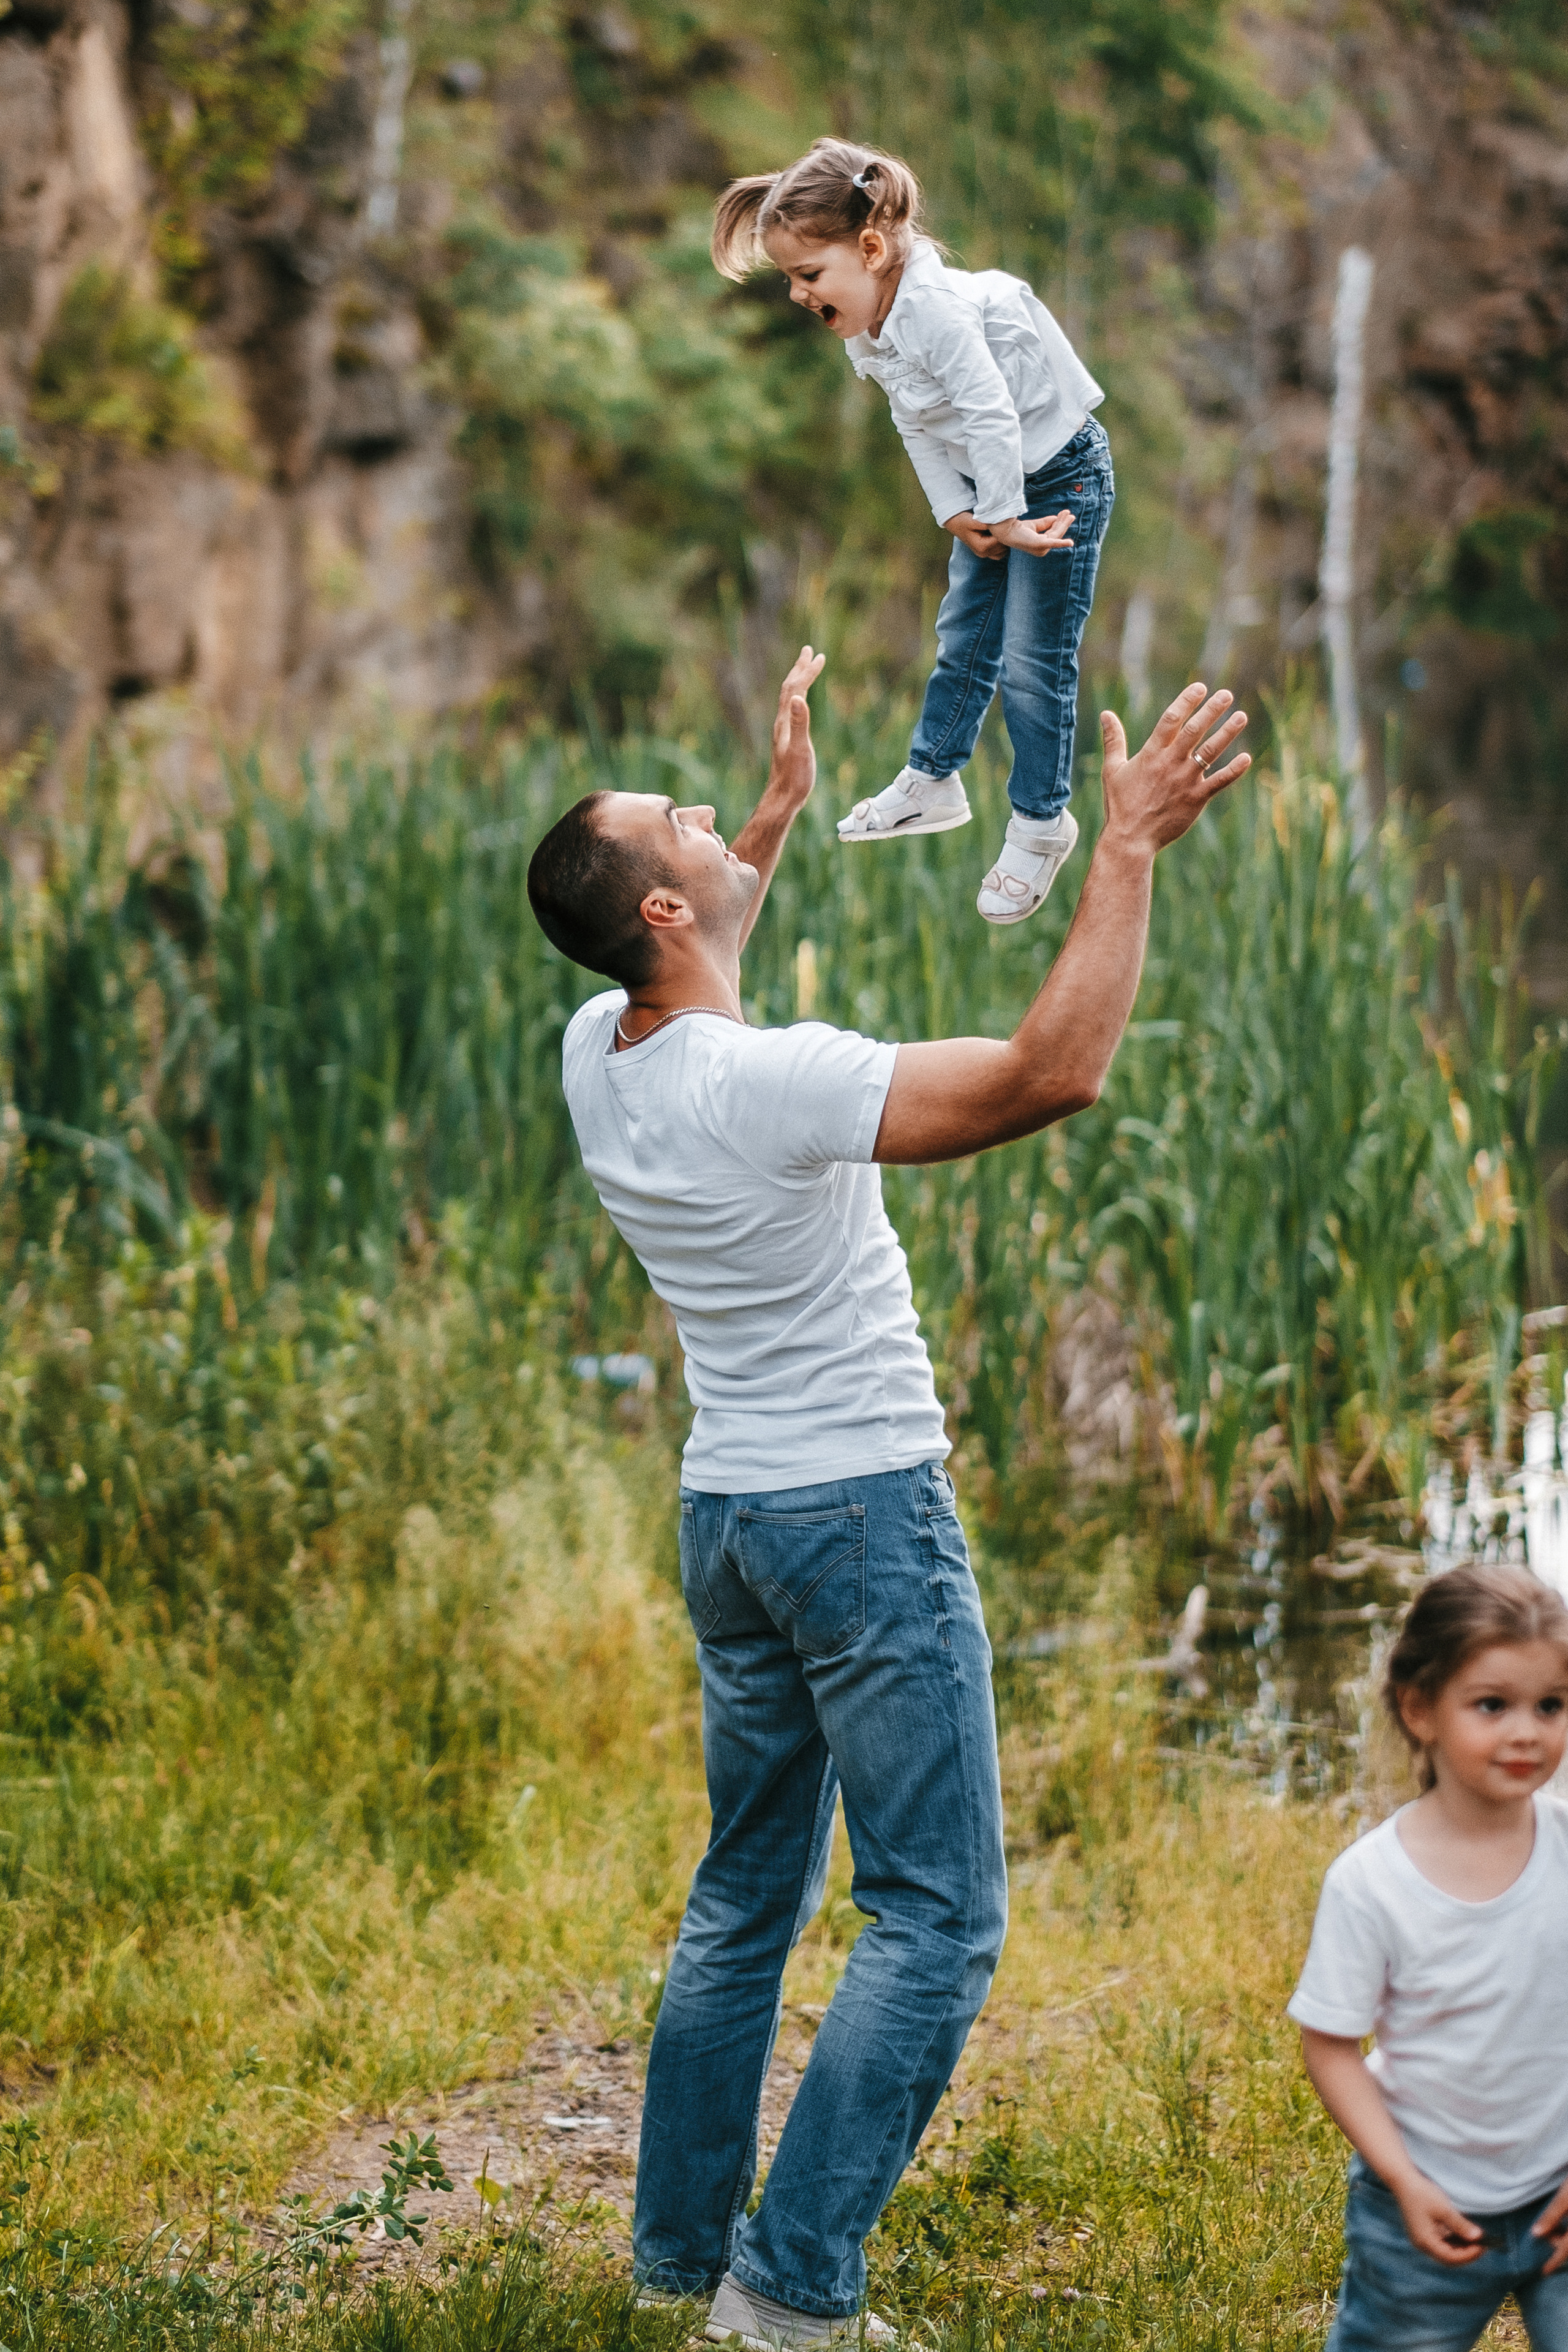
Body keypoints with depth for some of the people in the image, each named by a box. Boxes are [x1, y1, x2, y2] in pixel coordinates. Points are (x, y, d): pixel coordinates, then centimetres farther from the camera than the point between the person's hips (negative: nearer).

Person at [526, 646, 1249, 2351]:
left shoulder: (595, 1060, 1)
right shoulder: (774, 1085, -23)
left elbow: (687, 980, 27)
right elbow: (1054, 1071, -28)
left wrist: (781, 811, 29)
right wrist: (1130, 847, -22)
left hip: (726, 1513, 8)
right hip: (863, 1513, -8)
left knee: (748, 1897, 18)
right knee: (938, 1916, -4)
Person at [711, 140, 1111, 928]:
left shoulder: (936, 306, -33)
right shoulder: (866, 327, -2)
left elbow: (993, 417, -32)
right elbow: (918, 429, 3)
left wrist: (1009, 521, -22)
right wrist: (959, 515, -7)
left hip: (1058, 478, -9)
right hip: (989, 489, 9)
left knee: (1032, 662, -3)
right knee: (964, 639, 20)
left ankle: (1040, 825, 12)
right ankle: (932, 782, 36)